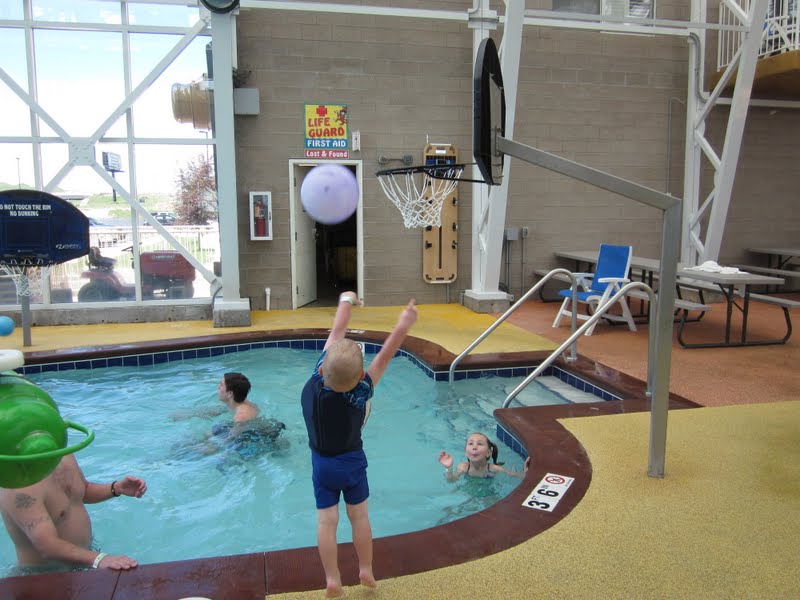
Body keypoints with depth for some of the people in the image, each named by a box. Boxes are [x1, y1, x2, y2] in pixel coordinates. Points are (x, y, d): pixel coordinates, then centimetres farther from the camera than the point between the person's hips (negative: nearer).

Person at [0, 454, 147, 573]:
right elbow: (48, 547, -36)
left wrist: (117, 488, -2)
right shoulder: (18, 485, -27)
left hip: (85, 553, 7)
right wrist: (98, 559, -48)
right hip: (47, 575, -7)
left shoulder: (63, 455, -3)